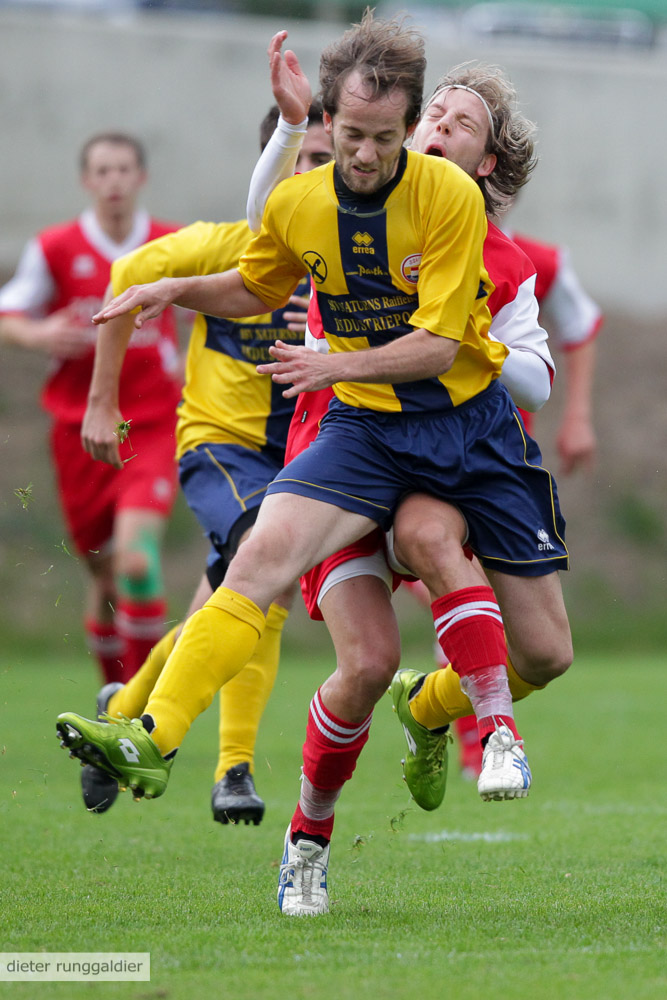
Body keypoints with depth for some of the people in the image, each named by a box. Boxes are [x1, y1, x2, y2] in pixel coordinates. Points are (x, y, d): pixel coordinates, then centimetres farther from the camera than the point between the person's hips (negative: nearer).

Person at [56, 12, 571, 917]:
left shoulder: (451, 197, -14)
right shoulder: (297, 204, -2)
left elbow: (437, 344, -17)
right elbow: (254, 288, 21)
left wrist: (336, 365, -29)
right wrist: (174, 290, 4)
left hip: (469, 418, -1)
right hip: (366, 429, 1)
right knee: (263, 553, -26)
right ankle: (153, 739, -35)